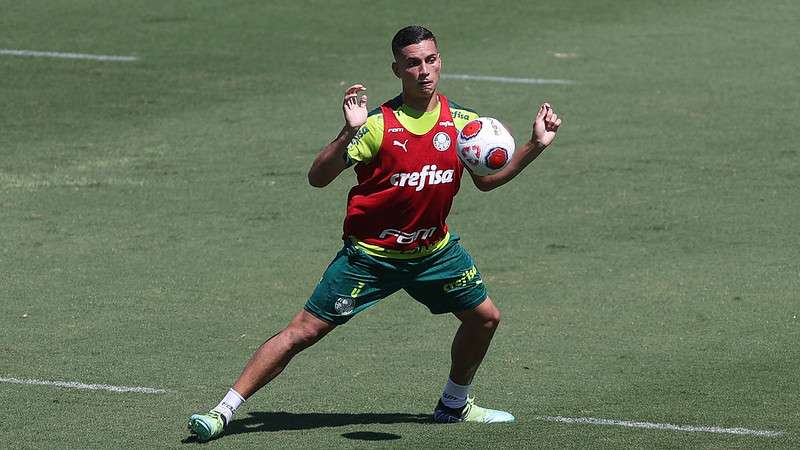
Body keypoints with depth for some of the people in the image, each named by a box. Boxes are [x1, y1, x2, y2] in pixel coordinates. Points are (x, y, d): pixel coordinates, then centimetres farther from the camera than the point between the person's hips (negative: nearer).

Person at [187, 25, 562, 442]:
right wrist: (349, 133, -37)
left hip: (434, 248, 5)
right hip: (370, 252, -5)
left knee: (484, 316, 7)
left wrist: (535, 145, 0)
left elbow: (487, 179, 11)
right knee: (303, 330, -9)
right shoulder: (379, 123, -19)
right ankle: (223, 411, -5)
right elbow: (317, 178, -22)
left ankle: (454, 404, 31)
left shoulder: (461, 121, -4)